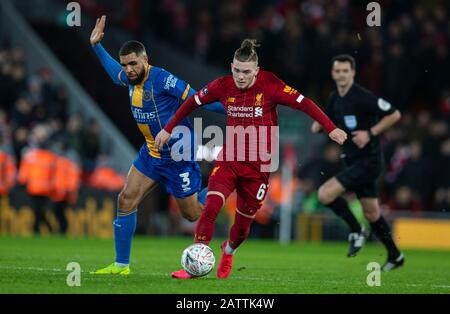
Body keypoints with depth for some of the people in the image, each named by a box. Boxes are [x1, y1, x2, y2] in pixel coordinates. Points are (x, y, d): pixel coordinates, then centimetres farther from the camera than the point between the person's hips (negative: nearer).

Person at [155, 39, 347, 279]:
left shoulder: (270, 86, -12)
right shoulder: (223, 86, -4)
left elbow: (304, 103, -11)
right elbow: (192, 102, 10)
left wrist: (330, 129, -16)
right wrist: (168, 129, 15)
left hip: (259, 165, -1)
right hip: (229, 160, 1)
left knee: (244, 220, 9)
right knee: (211, 205, -21)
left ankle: (228, 253, 43)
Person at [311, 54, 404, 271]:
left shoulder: (362, 97, -17)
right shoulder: (335, 99, 7)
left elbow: (394, 115, -15)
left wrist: (370, 133, -19)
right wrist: (318, 125, -1)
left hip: (368, 161, -8)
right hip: (353, 161, 8)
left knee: (325, 194, -18)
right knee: (371, 213, 15)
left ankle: (356, 230, 0)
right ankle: (395, 256, 27)